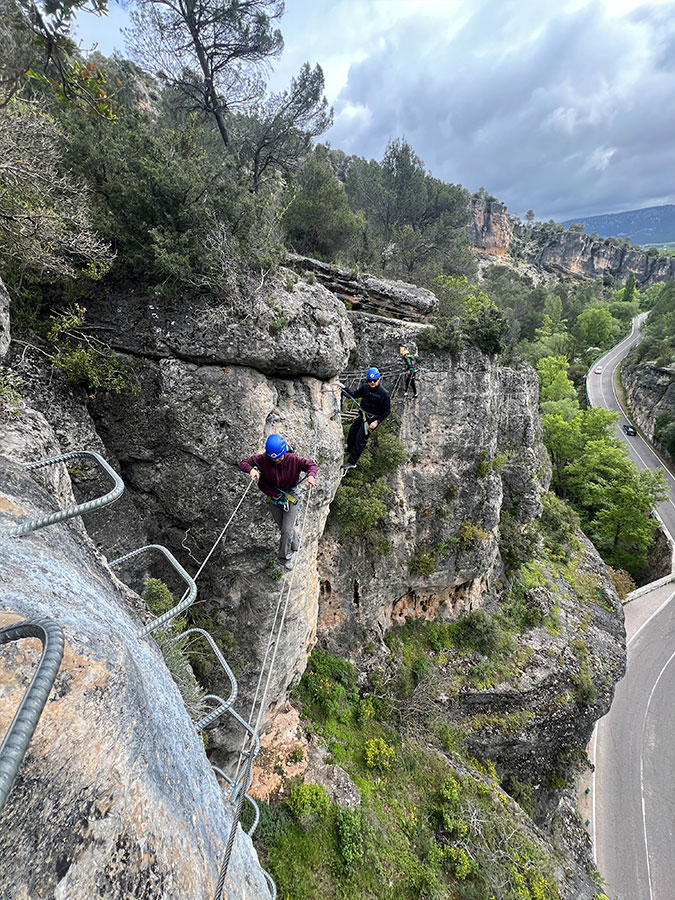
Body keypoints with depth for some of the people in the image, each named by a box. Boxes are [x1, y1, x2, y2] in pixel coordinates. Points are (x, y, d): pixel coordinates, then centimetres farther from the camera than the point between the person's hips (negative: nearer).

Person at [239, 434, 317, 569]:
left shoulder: (293, 459, -22)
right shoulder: (263, 459, -19)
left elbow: (312, 465, -14)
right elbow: (243, 463, -14)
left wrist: (311, 475, -37)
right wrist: (251, 470, -37)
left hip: (291, 498, -2)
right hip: (274, 499, 3)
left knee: (287, 530, -4)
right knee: (284, 527, 19)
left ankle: (284, 557, 21)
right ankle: (295, 544, 49)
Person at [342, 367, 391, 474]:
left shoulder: (383, 394, -17)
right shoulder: (365, 388, 0)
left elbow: (386, 411, -13)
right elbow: (353, 395, 12)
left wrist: (377, 422, -20)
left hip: (371, 419, -7)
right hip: (362, 415, 7)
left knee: (361, 439, -7)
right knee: (352, 432, 20)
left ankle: (351, 462, 0)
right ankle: (349, 449, 48)